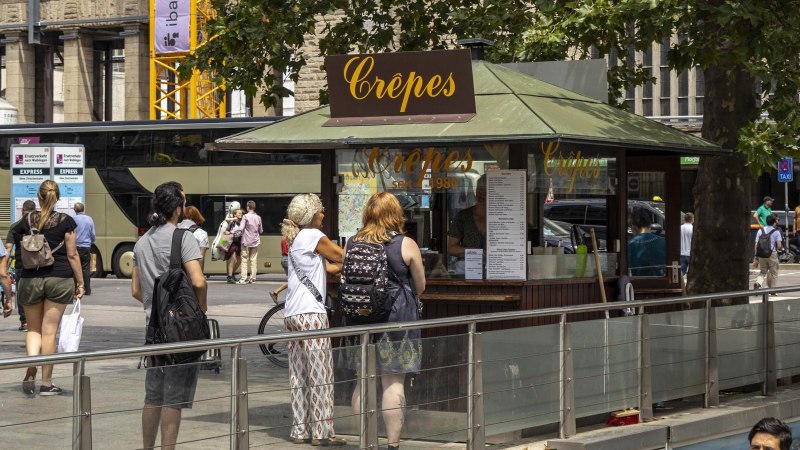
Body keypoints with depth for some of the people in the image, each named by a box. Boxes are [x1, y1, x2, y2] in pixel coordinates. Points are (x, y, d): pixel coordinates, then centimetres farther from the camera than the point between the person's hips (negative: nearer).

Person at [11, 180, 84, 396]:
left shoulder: (27, 221, 2)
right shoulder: (65, 221, -4)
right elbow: (72, 255, -3)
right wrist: (80, 282, 4)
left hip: (30, 279, 2)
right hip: (59, 279, -2)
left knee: (33, 328, 14)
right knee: (49, 331, 2)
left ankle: (30, 372, -9)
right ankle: (46, 384, 5)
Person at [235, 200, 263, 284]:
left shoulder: (246, 217, -12)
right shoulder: (258, 217, 2)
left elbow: (241, 228, -19)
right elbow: (261, 231, 10)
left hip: (246, 241, -4)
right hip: (255, 241, 4)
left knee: (245, 259, 1)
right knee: (254, 260, 7)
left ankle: (243, 278, -3)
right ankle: (252, 278, 7)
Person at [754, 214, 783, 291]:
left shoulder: (760, 230, 7)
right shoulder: (776, 232, -5)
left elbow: (756, 244, 4)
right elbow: (779, 245, -11)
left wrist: (756, 255, 9)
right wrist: (778, 249, 11)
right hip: (772, 254, -4)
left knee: (763, 272, 14)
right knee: (773, 273, 10)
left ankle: (758, 283, -13)